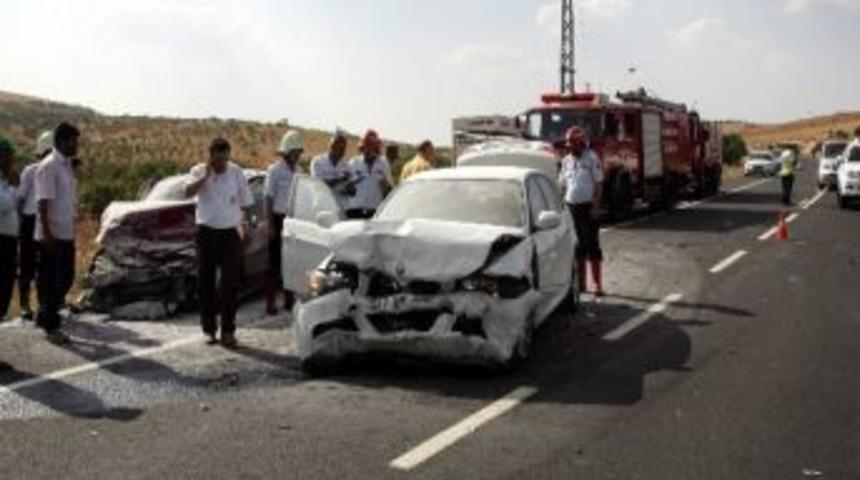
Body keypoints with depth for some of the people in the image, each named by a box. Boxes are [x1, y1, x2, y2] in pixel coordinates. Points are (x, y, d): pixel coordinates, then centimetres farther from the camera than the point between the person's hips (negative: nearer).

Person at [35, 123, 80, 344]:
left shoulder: (67, 166, 13)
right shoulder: (48, 166, -14)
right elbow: (43, 203, -18)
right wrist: (47, 234, -22)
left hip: (66, 234, 8)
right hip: (52, 235, -8)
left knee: (66, 278, 13)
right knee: (50, 280, 0)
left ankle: (46, 317, 27)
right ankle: (50, 326, 9)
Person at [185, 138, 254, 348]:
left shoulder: (237, 173, 3)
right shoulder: (199, 171, -1)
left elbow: (245, 202, 11)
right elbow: (188, 192, -19)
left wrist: (244, 223, 5)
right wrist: (206, 175, -21)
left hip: (230, 232, 0)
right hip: (206, 231, 0)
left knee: (230, 283, -4)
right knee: (205, 282, 5)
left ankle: (228, 331, -1)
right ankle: (209, 328, 16)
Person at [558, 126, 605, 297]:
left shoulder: (591, 158, -6)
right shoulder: (566, 161, 10)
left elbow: (599, 184, -8)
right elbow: (563, 185, 15)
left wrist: (596, 207, -14)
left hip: (588, 207, -5)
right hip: (571, 206, 5)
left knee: (592, 245, -3)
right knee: (578, 246, 10)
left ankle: (598, 284, 0)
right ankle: (580, 282, 18)